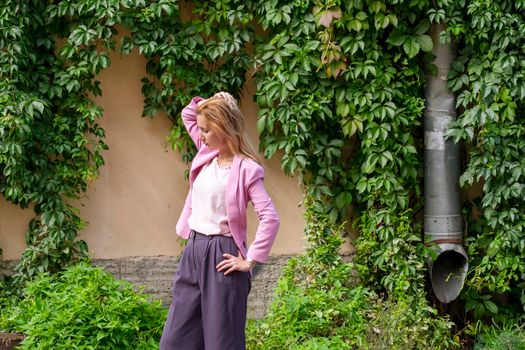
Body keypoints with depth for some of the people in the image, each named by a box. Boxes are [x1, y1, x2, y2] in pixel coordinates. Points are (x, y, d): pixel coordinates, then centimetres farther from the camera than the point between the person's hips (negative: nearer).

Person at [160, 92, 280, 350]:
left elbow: (270, 218, -20)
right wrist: (205, 104, 6)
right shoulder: (207, 155, 9)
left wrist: (250, 261, -17)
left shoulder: (246, 169, -14)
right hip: (193, 250, 8)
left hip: (221, 255, -8)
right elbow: (188, 114, 24)